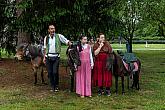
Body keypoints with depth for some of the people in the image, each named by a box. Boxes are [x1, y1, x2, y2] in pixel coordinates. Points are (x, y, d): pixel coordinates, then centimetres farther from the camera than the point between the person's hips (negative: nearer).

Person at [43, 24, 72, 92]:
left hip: (56, 57, -3)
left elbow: (67, 41, 2)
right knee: (50, 72, 4)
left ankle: (56, 86, 12)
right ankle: (52, 86, 20)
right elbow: (45, 48, 16)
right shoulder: (46, 38, 9)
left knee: (55, 72, -8)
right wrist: (44, 57, 12)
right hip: (48, 57, 3)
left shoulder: (59, 36, 0)